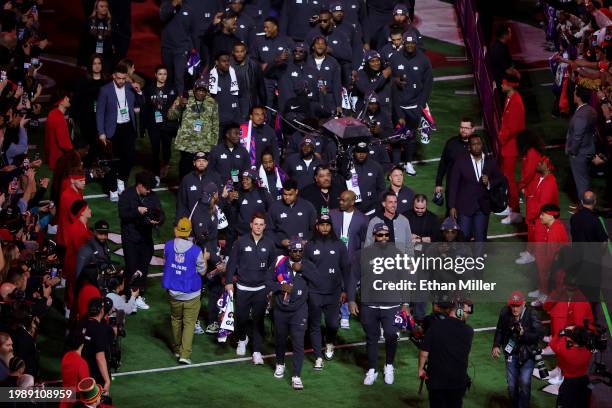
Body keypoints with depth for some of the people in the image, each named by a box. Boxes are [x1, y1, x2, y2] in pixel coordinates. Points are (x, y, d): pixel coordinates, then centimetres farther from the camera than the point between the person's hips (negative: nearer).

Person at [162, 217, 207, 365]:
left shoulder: (168, 246, -10)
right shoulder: (196, 251, -19)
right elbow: (202, 271, -6)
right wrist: (205, 259, 13)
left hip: (173, 292, 3)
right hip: (191, 295, -3)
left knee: (176, 320, 22)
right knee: (189, 323, 3)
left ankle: (177, 349, 35)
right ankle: (185, 354, -6)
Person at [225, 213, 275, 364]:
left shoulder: (269, 244, 0)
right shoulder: (241, 242, -5)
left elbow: (273, 265, 9)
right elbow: (232, 262, 0)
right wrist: (229, 281, -4)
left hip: (261, 289, 1)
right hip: (243, 287, -1)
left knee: (258, 320, 1)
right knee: (241, 317, 8)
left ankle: (257, 351, 6)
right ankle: (242, 340, 37)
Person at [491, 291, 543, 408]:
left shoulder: (531, 315, -19)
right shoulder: (505, 313, -9)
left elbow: (538, 335, -20)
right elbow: (499, 331, 7)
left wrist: (524, 334, -34)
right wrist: (496, 346, -3)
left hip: (528, 354, -3)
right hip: (511, 353, 3)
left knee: (525, 383, -14)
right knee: (512, 385, 7)